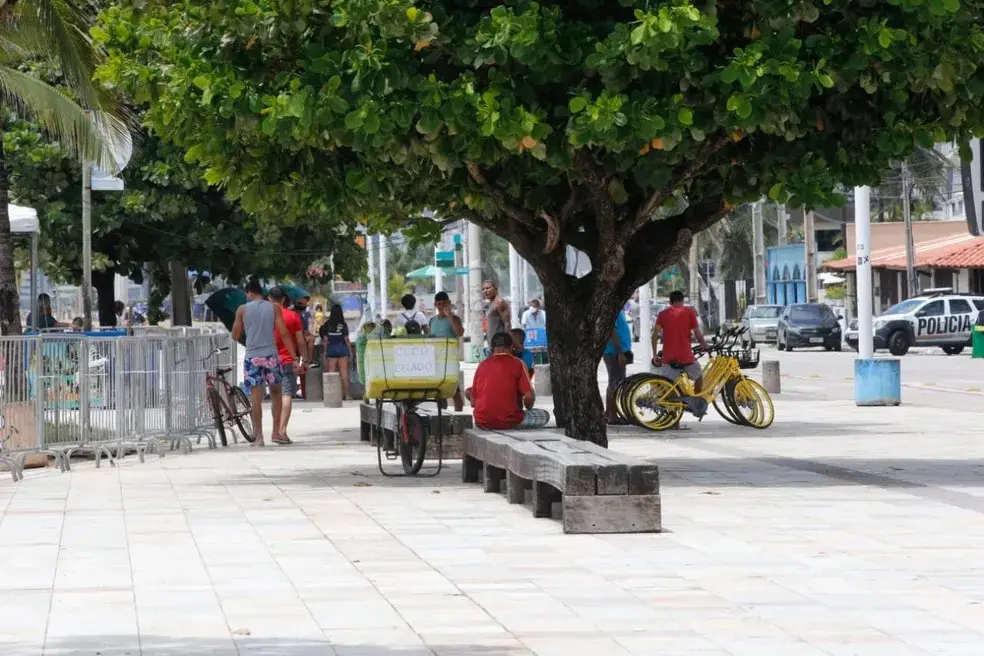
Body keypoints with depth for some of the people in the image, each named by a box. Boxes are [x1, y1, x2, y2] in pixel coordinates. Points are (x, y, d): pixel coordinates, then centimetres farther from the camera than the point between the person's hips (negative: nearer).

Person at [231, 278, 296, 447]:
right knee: (275, 393, 17)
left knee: (255, 398, 0)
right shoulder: (274, 308, 2)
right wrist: (294, 357, -2)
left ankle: (259, 437, -3)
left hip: (252, 357, -1)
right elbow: (284, 333, -3)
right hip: (271, 355, 1)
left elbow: (235, 336, 5)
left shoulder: (243, 310, 1)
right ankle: (276, 431, 14)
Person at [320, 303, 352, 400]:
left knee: (331, 372, 5)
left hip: (331, 349, 1)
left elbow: (325, 339, 1)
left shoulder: (327, 325, -1)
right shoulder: (343, 325, -6)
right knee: (344, 372, 1)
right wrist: (350, 350, 4)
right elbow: (346, 339, -5)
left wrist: (325, 351, 9)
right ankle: (345, 394, 1)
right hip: (342, 348, -1)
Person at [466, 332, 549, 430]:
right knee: (544, 415, 17)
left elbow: (473, 402, 9)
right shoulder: (517, 363, -2)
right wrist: (528, 408, 14)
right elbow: (529, 396, -8)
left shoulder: (482, 365, 8)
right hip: (509, 422, -3)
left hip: (482, 422, 3)